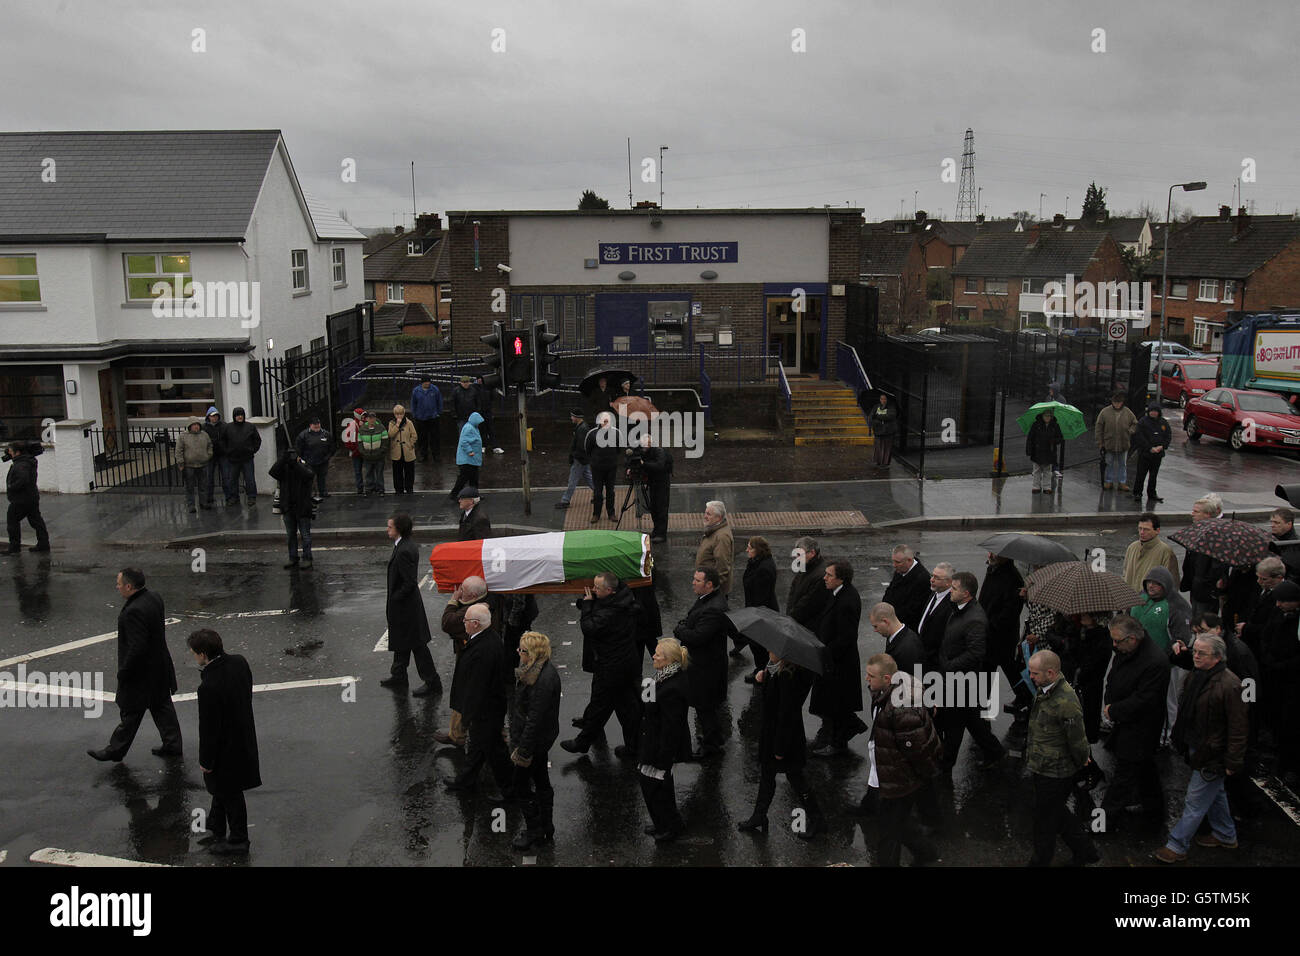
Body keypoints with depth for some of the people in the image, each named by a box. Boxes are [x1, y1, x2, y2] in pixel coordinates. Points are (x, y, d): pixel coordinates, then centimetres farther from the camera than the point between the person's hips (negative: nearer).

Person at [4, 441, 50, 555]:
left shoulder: (21, 465, -21)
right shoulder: (30, 461, 7)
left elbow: (23, 480, -33)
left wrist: (11, 488, -20)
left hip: (21, 500, -9)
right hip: (33, 497, 9)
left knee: (12, 520, 1)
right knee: (36, 520, 11)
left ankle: (14, 546, 3)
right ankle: (43, 544, 14)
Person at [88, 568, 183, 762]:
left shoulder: (134, 611, -29)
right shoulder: (154, 597, -1)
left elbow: (137, 647, -29)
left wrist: (124, 672, -16)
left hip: (142, 671, -9)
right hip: (160, 666, 9)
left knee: (131, 712, 8)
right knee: (162, 706, 19)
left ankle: (116, 750, 24)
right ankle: (172, 745, 28)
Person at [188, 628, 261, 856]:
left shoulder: (209, 687, -33)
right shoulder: (239, 662, -10)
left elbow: (209, 728, -23)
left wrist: (206, 761, -11)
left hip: (226, 748, -8)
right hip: (244, 738, 8)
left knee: (230, 794, 12)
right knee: (221, 789, 26)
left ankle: (238, 841, 30)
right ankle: (217, 831, 43)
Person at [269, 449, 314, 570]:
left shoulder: (304, 466, -3)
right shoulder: (283, 468, 2)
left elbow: (308, 475, -25)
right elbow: (273, 472, -18)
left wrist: (295, 463, -30)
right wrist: (284, 460, -27)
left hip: (302, 507, -3)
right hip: (288, 508, 3)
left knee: (305, 534, 1)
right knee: (291, 534, 11)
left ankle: (307, 559, 8)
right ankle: (293, 559, 20)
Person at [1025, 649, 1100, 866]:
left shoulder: (1065, 702, -31)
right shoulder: (1044, 690, 1)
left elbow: (1077, 739, -22)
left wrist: (1081, 761, -5)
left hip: (1054, 773, -9)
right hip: (1044, 767, 9)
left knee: (1045, 820, 9)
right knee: (1056, 813, 24)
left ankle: (1040, 862, 27)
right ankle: (1085, 852, 39)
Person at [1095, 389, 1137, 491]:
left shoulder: (1128, 412, 1)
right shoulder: (1105, 412, -5)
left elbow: (1135, 424, 16)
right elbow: (1099, 428, -2)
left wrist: (1130, 431, -4)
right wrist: (1100, 443, -4)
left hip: (1123, 444, 1)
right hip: (1109, 444, -1)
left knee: (1122, 464, 10)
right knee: (1109, 464, 9)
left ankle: (1122, 482, 17)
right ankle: (1109, 481, 20)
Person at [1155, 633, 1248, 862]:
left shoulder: (1229, 685, -24)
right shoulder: (1196, 676, 3)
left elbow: (1239, 727, -21)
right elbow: (1185, 710, 16)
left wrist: (1232, 762, -19)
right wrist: (1181, 740, 17)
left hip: (1212, 755, -9)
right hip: (1196, 749, 9)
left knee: (1195, 802, 1)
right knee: (1214, 793, 25)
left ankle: (1177, 846, 11)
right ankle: (1226, 836, 43)